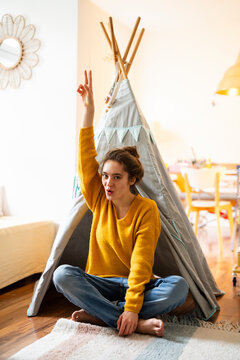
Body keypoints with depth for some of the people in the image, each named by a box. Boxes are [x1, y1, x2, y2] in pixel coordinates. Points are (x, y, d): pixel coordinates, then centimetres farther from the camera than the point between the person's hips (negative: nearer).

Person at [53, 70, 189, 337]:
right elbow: (86, 158, -8)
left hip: (136, 285, -2)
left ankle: (98, 314, -29)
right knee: (62, 274, -27)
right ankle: (138, 323, -30)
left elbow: (142, 262, -19)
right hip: (101, 283, 3)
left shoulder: (146, 209, -11)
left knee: (178, 286, -31)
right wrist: (88, 108, -11)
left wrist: (132, 307, -30)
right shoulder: (99, 201, 1)